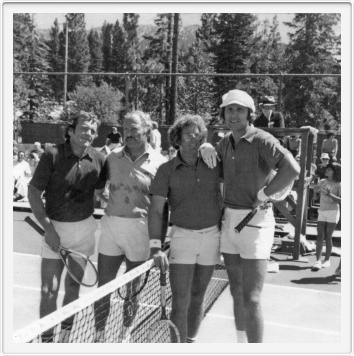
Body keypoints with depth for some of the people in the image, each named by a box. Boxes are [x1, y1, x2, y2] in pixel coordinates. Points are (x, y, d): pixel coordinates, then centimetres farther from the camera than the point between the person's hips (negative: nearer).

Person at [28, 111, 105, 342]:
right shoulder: (52, 156, -11)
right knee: (49, 290, -2)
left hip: (84, 228, 3)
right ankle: (46, 337, 16)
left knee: (73, 285, 15)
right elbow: (34, 193, -7)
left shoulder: (98, 159, -2)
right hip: (56, 228, -3)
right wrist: (49, 228, -13)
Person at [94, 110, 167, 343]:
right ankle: (100, 335, 25)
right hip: (111, 225, 3)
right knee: (103, 286, 7)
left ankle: (125, 333, 34)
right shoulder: (113, 157, 4)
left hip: (140, 229, -2)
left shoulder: (159, 163, -4)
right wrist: (104, 197, 2)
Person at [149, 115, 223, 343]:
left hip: (212, 236, 3)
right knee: (180, 301, -5)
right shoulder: (167, 170, -6)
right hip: (182, 236, -2)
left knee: (198, 297, 16)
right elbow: (156, 210, -8)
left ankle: (191, 341, 36)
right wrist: (155, 247, -15)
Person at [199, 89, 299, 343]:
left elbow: (292, 170, -27)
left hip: (256, 221, -7)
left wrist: (262, 196, -17)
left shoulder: (262, 140, -13)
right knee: (237, 293, 16)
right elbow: (213, 170, 25)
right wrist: (205, 148, 3)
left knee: (251, 299, -8)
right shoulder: (227, 142, 10)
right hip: (229, 220, 7)